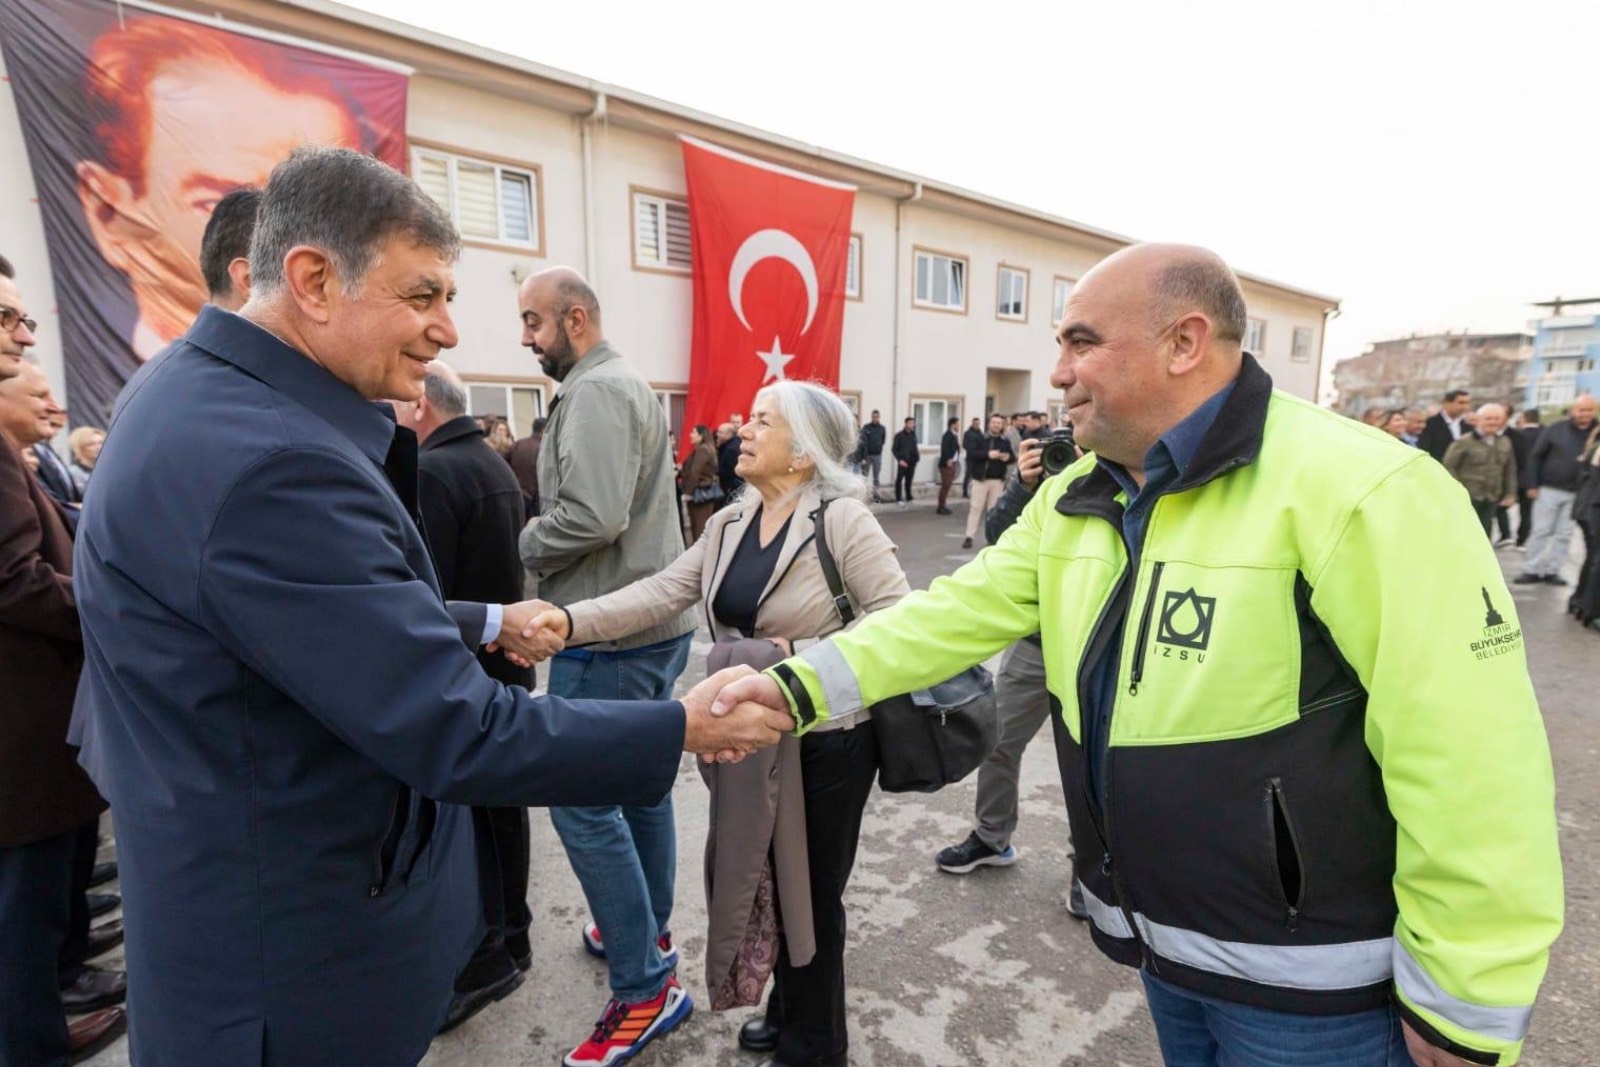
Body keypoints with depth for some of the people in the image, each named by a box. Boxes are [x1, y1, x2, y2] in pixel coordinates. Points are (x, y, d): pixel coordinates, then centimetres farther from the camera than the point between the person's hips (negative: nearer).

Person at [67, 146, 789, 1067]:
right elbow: (457, 734, -30)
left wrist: (485, 623, 9)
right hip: (300, 944, -9)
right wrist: (684, 728, -22)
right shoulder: (270, 460, -31)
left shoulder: (207, 394, 1)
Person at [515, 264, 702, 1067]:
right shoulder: (626, 385, 19)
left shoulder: (594, 392, -14)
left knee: (583, 800, -1)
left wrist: (518, 550, -8)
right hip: (652, 623, 10)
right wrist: (541, 554, 9)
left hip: (612, 634, -10)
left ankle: (643, 991, 10)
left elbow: (591, 517, -25)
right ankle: (648, 933, 36)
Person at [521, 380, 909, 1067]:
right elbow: (661, 592, -7)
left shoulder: (842, 520, -18)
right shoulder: (728, 524, 3)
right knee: (771, 880, 24)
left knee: (812, 892, 13)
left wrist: (801, 657, -26)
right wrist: (570, 620, -20)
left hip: (826, 737, -6)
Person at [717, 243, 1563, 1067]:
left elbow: (1470, 766, -21)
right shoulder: (1074, 502, 0)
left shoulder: (1357, 493, -23)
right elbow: (962, 612, -3)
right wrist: (801, 686, -13)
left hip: (1305, 979, -6)